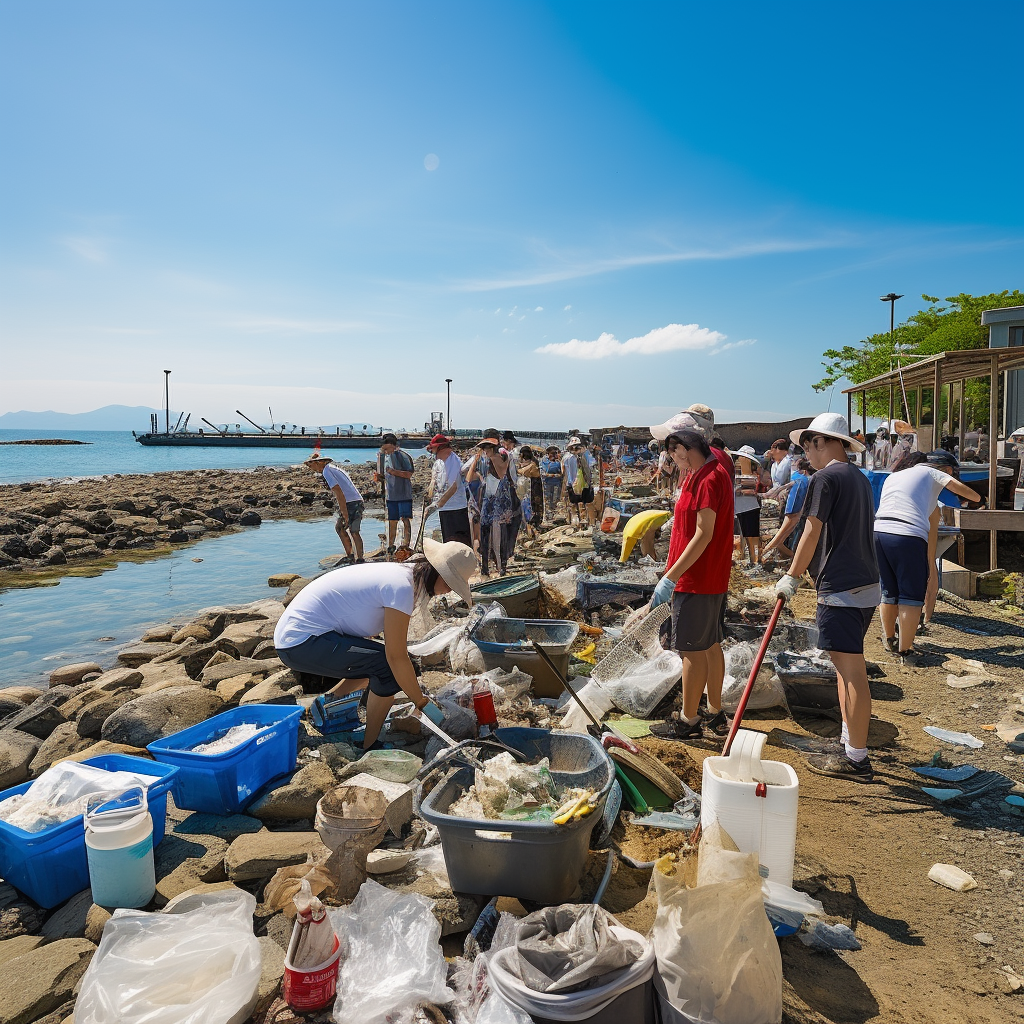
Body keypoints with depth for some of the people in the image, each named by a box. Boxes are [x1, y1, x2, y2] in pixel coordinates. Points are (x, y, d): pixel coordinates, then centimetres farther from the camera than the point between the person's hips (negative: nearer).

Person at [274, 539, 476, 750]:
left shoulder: (401, 572, 8)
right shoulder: (401, 585, -21)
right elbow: (397, 656, -22)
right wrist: (422, 703, -11)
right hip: (303, 641, -10)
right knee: (390, 666, -17)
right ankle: (370, 748, -4)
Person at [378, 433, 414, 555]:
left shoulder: (401, 455, -9)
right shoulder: (384, 457, 12)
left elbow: (409, 474, -15)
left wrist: (394, 472, -24)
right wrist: (379, 477, 0)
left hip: (404, 494, -7)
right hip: (390, 495, 7)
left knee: (405, 519, -6)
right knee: (392, 521, 11)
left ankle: (406, 544, -4)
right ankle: (390, 546, 17)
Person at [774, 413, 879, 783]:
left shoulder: (825, 478, -11)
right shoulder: (860, 479, 17)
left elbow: (811, 534, -12)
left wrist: (791, 578, -2)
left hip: (841, 590, -10)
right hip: (866, 585, 10)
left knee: (852, 672, -5)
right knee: (848, 670, 17)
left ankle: (857, 759, 3)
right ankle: (849, 744, 27)